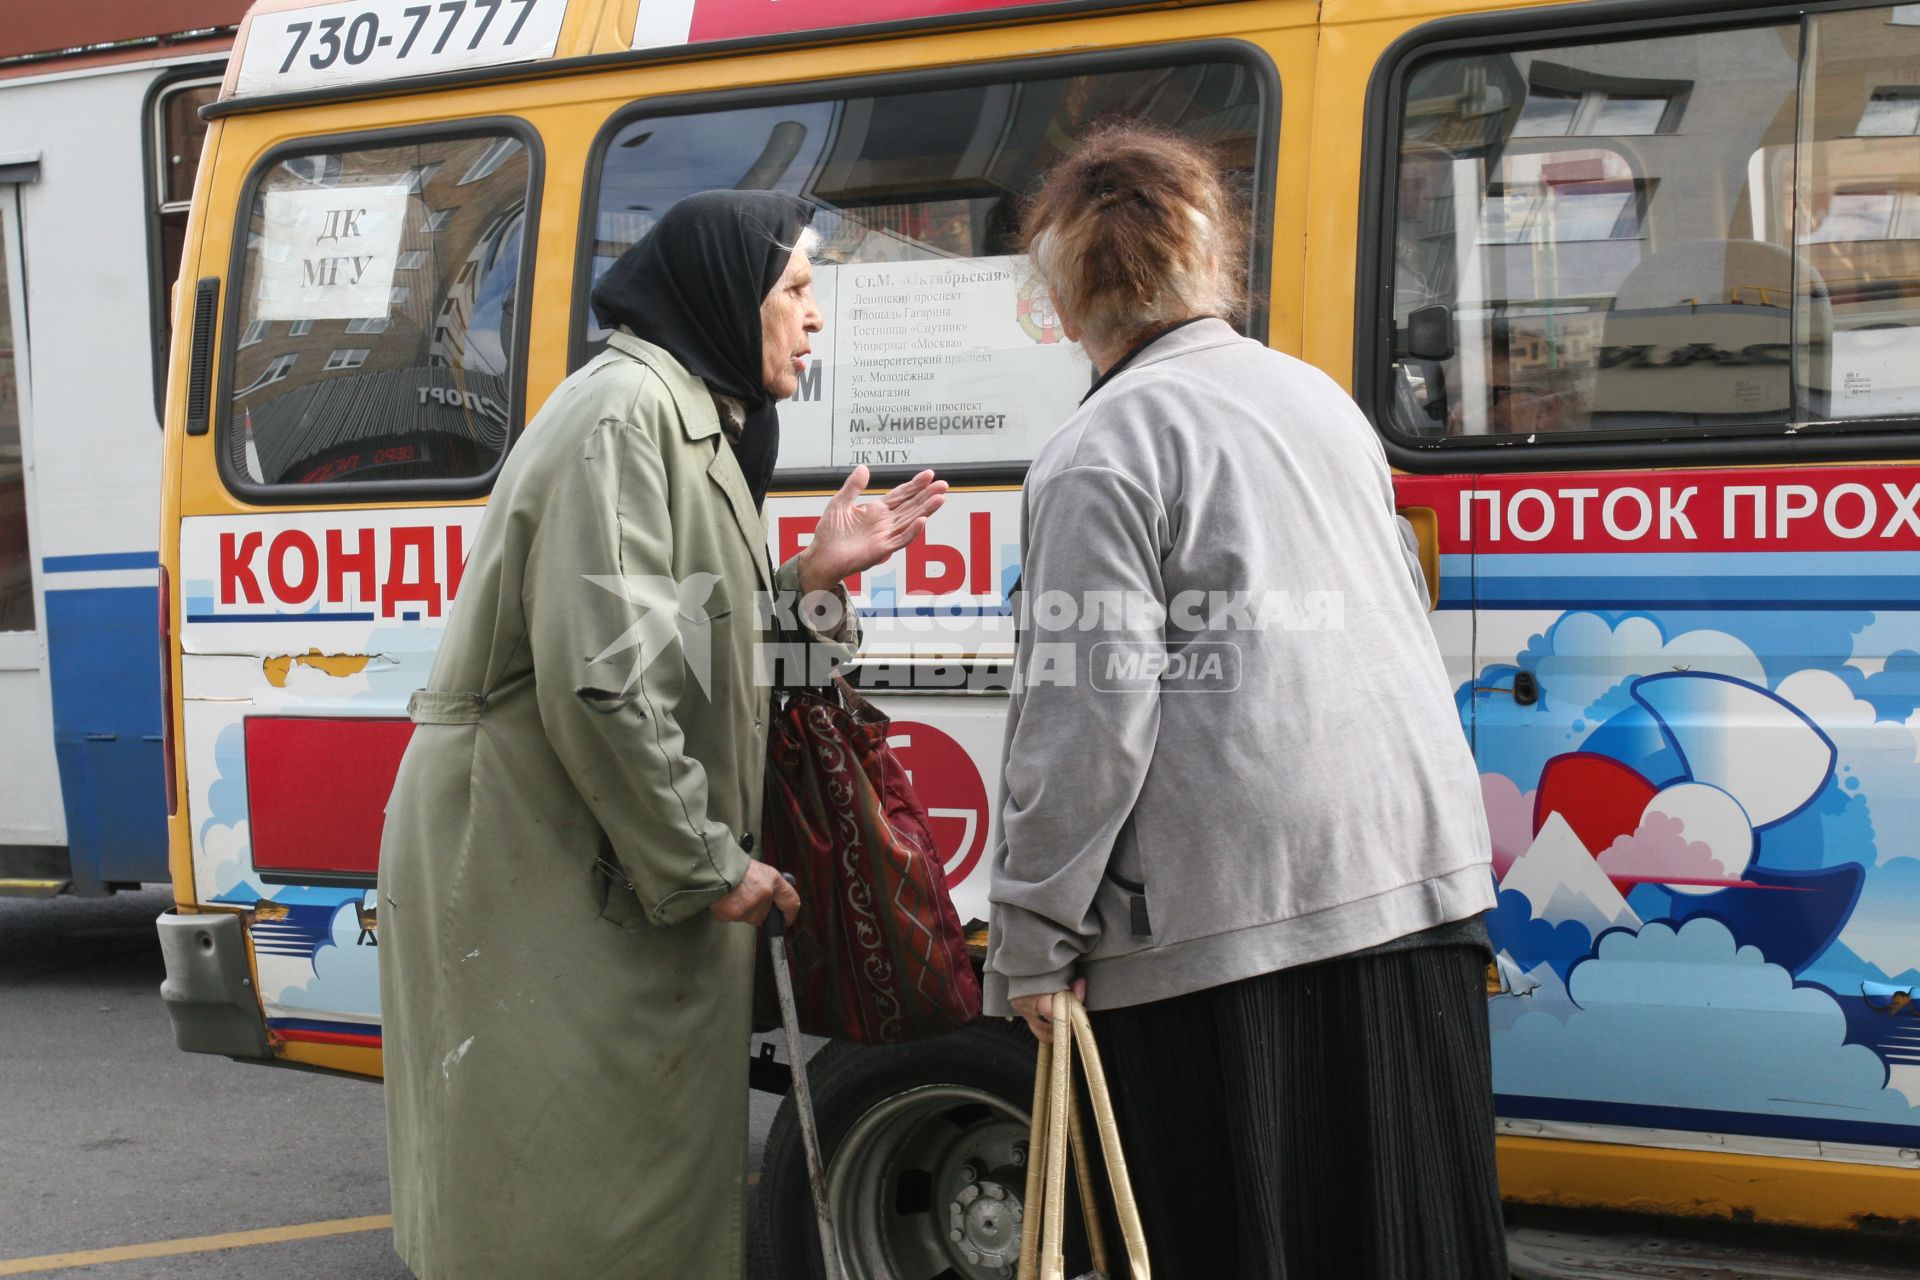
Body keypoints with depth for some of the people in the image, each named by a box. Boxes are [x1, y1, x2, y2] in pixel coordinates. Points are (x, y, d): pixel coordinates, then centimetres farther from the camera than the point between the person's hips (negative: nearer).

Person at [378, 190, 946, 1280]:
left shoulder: (690, 418, 18)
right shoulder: (627, 413, -15)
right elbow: (599, 680, -22)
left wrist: (810, 577, 9)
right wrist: (708, 864, -17)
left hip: (612, 863, 10)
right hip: (539, 863, -10)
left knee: (642, 1169, 12)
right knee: (566, 1188, -5)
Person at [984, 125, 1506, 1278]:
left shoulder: (1101, 453, -8)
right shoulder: (1319, 396, 15)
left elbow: (1090, 716, -14)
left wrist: (1034, 939, -7)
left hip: (1229, 911, -7)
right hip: (1417, 876, 8)